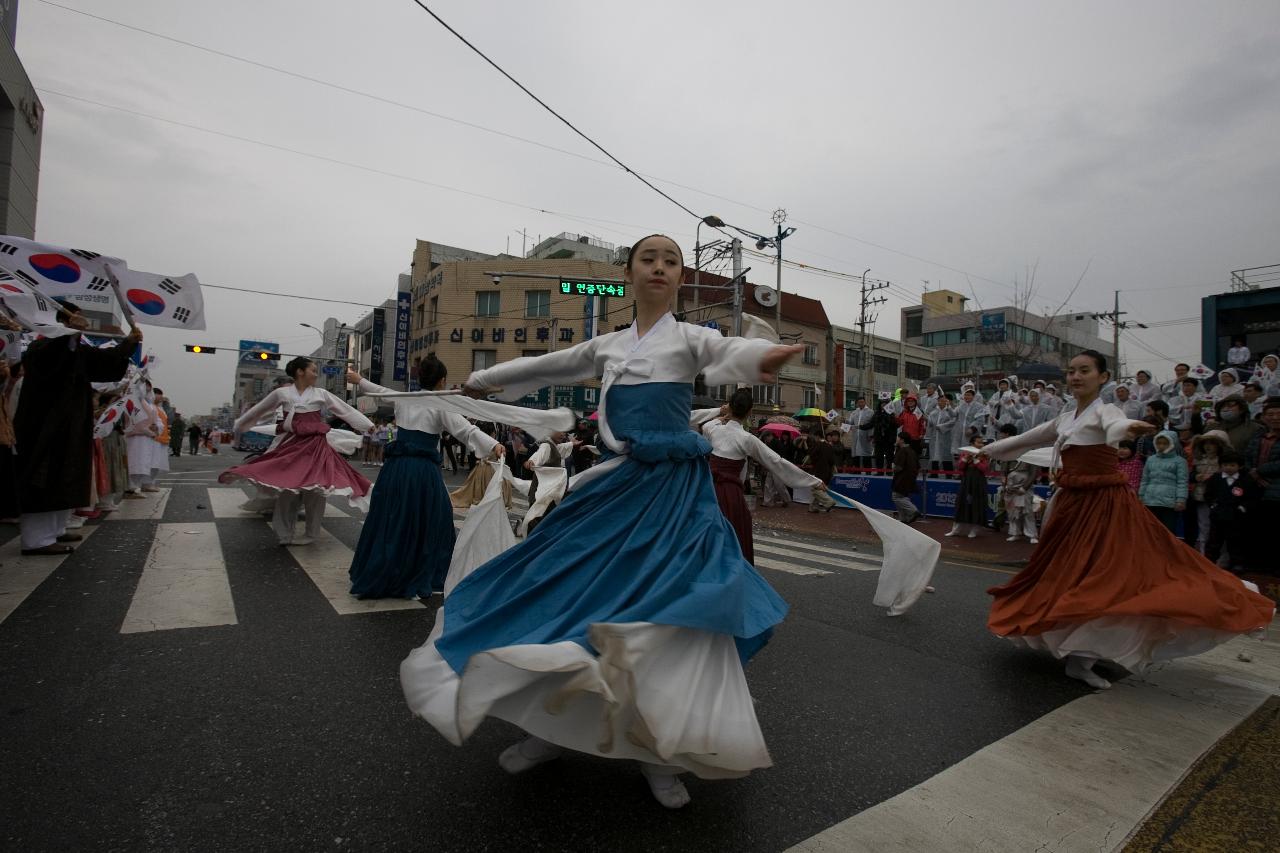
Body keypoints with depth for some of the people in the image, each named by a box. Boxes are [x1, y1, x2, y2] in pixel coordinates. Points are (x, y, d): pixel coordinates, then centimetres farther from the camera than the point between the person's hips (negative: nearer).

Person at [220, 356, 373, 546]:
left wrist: (370, 426, -1)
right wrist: (239, 426, 26)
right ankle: (284, 534, 16)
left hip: (316, 447, -1)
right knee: (286, 489, 3)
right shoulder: (281, 393, 3)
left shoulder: (321, 394, 3)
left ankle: (311, 534, 13)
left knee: (314, 490, 0)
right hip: (291, 446, 1)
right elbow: (258, 410, 17)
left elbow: (347, 410, 3)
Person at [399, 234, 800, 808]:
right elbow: (546, 366, 24)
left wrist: (763, 358, -47)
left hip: (673, 489, -4)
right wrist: (482, 380, 36)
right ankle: (552, 725, 26)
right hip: (616, 483, 4)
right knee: (571, 594, 5)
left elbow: (730, 349, -22)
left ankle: (658, 750, 13)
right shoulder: (608, 346, 12)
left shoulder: (689, 338, 0)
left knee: (670, 612, -8)